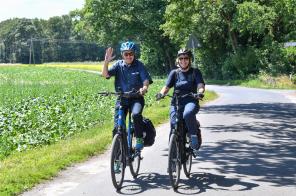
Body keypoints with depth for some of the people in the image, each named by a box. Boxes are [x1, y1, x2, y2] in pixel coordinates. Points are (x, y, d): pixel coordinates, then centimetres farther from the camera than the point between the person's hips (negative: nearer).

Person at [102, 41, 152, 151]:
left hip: (136, 98, -2)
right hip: (122, 99, 2)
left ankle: (139, 139, -16)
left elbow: (146, 80, -8)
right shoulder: (118, 65, 4)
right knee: (117, 127, -4)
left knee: (136, 114, -33)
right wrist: (106, 61, -22)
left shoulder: (139, 65, 0)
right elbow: (105, 74, -7)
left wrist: (144, 88, -30)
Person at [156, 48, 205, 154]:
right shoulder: (174, 73, 14)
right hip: (176, 102, 3)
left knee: (188, 114, -37)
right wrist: (161, 93, -17)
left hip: (191, 101, -2)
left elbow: (200, 85, -5)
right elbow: (167, 86, 5)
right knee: (174, 124, -18)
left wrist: (200, 92, -28)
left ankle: (195, 134, -15)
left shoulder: (195, 72, 8)